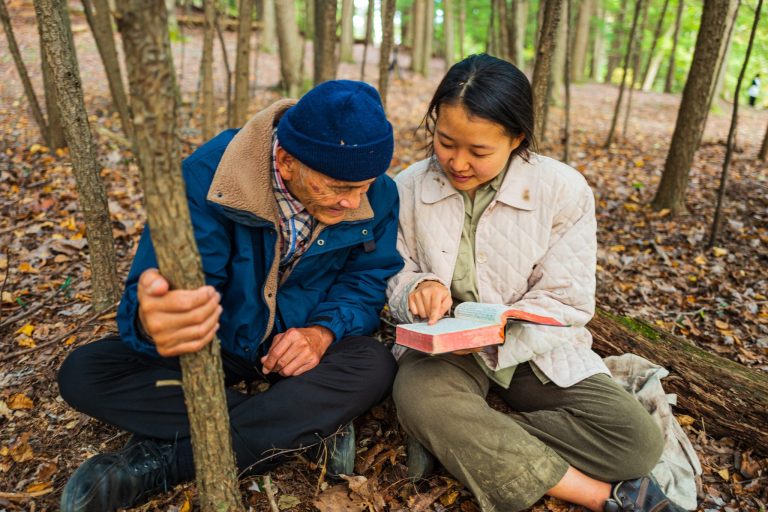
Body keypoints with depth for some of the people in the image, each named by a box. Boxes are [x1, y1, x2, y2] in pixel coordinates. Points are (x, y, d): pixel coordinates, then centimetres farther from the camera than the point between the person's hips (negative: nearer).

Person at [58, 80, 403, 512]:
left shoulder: (377, 193, -15)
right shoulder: (207, 177, -25)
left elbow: (369, 278, -7)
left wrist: (324, 331, -28)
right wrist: (152, 319, -56)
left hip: (306, 343, 1)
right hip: (219, 341, 0)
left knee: (375, 367, -31)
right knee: (83, 373, -18)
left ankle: (162, 460, -23)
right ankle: (310, 427, -22)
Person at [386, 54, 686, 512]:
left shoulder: (563, 190, -12)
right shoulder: (409, 188, -6)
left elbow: (565, 302, -11)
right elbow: (396, 276, 2)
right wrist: (419, 288, -23)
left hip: (532, 348, 0)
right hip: (441, 347, 1)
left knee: (638, 439, -16)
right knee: (420, 400, -35)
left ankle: (456, 442, -13)